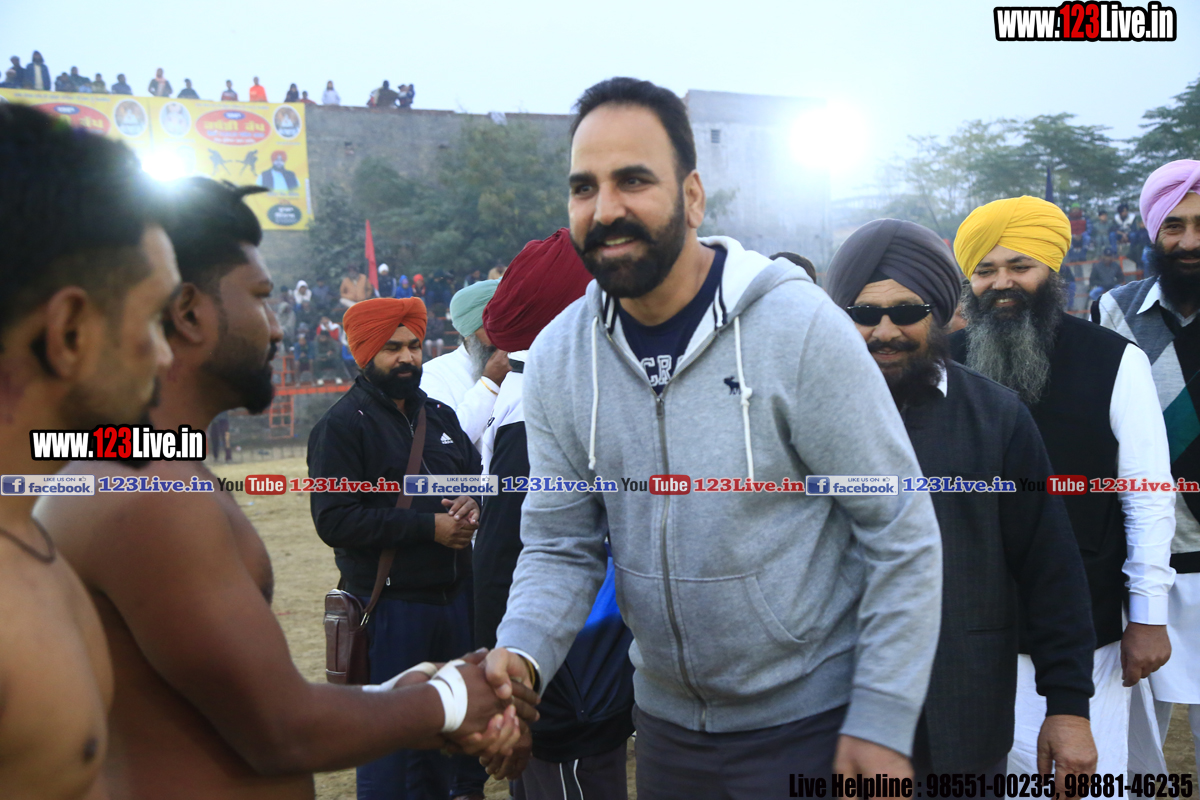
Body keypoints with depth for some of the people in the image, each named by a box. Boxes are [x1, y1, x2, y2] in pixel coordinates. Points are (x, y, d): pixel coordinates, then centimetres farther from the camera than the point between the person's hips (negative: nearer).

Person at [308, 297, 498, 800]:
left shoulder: (440, 415, 15)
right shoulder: (342, 426, -8)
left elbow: (476, 474, 24)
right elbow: (334, 521, -17)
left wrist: (471, 504, -1)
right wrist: (429, 526, -18)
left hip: (454, 597, 7)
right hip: (389, 604, -7)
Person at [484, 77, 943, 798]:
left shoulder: (800, 327, -18)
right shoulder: (556, 359, -5)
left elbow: (903, 535, -14)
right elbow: (561, 546, 1)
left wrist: (882, 725, -14)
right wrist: (521, 654, -17)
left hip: (812, 726, -4)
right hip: (667, 723, 5)